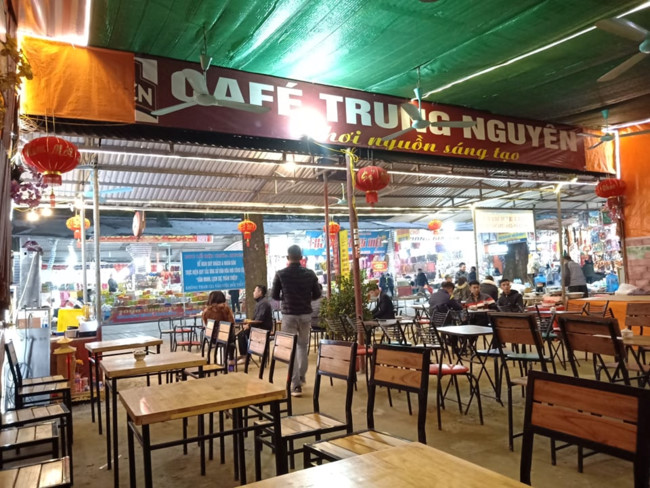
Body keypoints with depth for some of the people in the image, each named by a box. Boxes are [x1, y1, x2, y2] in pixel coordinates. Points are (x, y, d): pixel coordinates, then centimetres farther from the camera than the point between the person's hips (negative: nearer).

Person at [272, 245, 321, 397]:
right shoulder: (310, 273, -2)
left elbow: (274, 296, 0)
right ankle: (301, 377, 33)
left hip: (289, 315, -2)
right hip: (305, 314, 3)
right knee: (303, 345, 21)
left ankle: (296, 385, 1)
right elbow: (317, 294, 4)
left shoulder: (280, 274, -7)